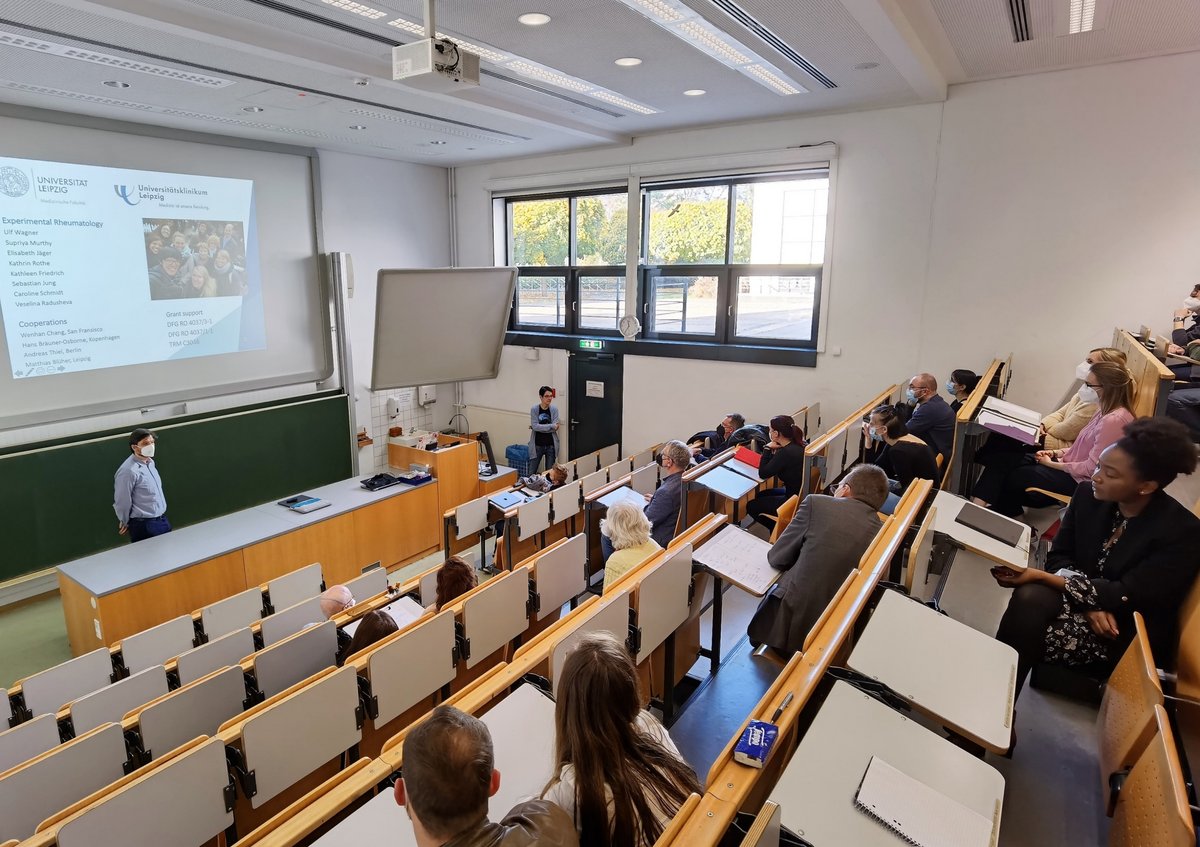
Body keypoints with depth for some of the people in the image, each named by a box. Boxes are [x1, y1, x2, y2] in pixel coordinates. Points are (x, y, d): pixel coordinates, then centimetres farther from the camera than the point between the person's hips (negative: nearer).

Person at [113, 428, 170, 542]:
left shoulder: (150, 462, 4)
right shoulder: (128, 471, -22)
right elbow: (122, 502, -13)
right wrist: (125, 523, 1)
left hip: (162, 520, 8)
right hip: (144, 526, -8)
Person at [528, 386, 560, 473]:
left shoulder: (554, 409, -4)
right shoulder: (534, 409, -7)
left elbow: (554, 428, -11)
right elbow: (535, 426, -16)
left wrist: (539, 427, -13)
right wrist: (551, 426, -15)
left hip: (551, 445, 1)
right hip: (537, 445, -1)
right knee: (531, 472, 4)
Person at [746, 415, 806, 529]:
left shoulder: (786, 452, -28)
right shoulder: (798, 445, 0)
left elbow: (763, 474, -19)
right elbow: (774, 465, 10)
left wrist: (767, 448, -13)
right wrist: (773, 450, -6)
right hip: (800, 494, 9)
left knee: (751, 506, 6)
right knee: (760, 495, 27)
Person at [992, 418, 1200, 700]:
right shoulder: (1088, 495, -3)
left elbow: (1127, 597, -22)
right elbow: (1058, 557, 2)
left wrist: (1039, 576, -27)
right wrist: (1091, 602, -18)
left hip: (1132, 635, -4)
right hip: (1085, 601, 5)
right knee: (1029, 598, -32)